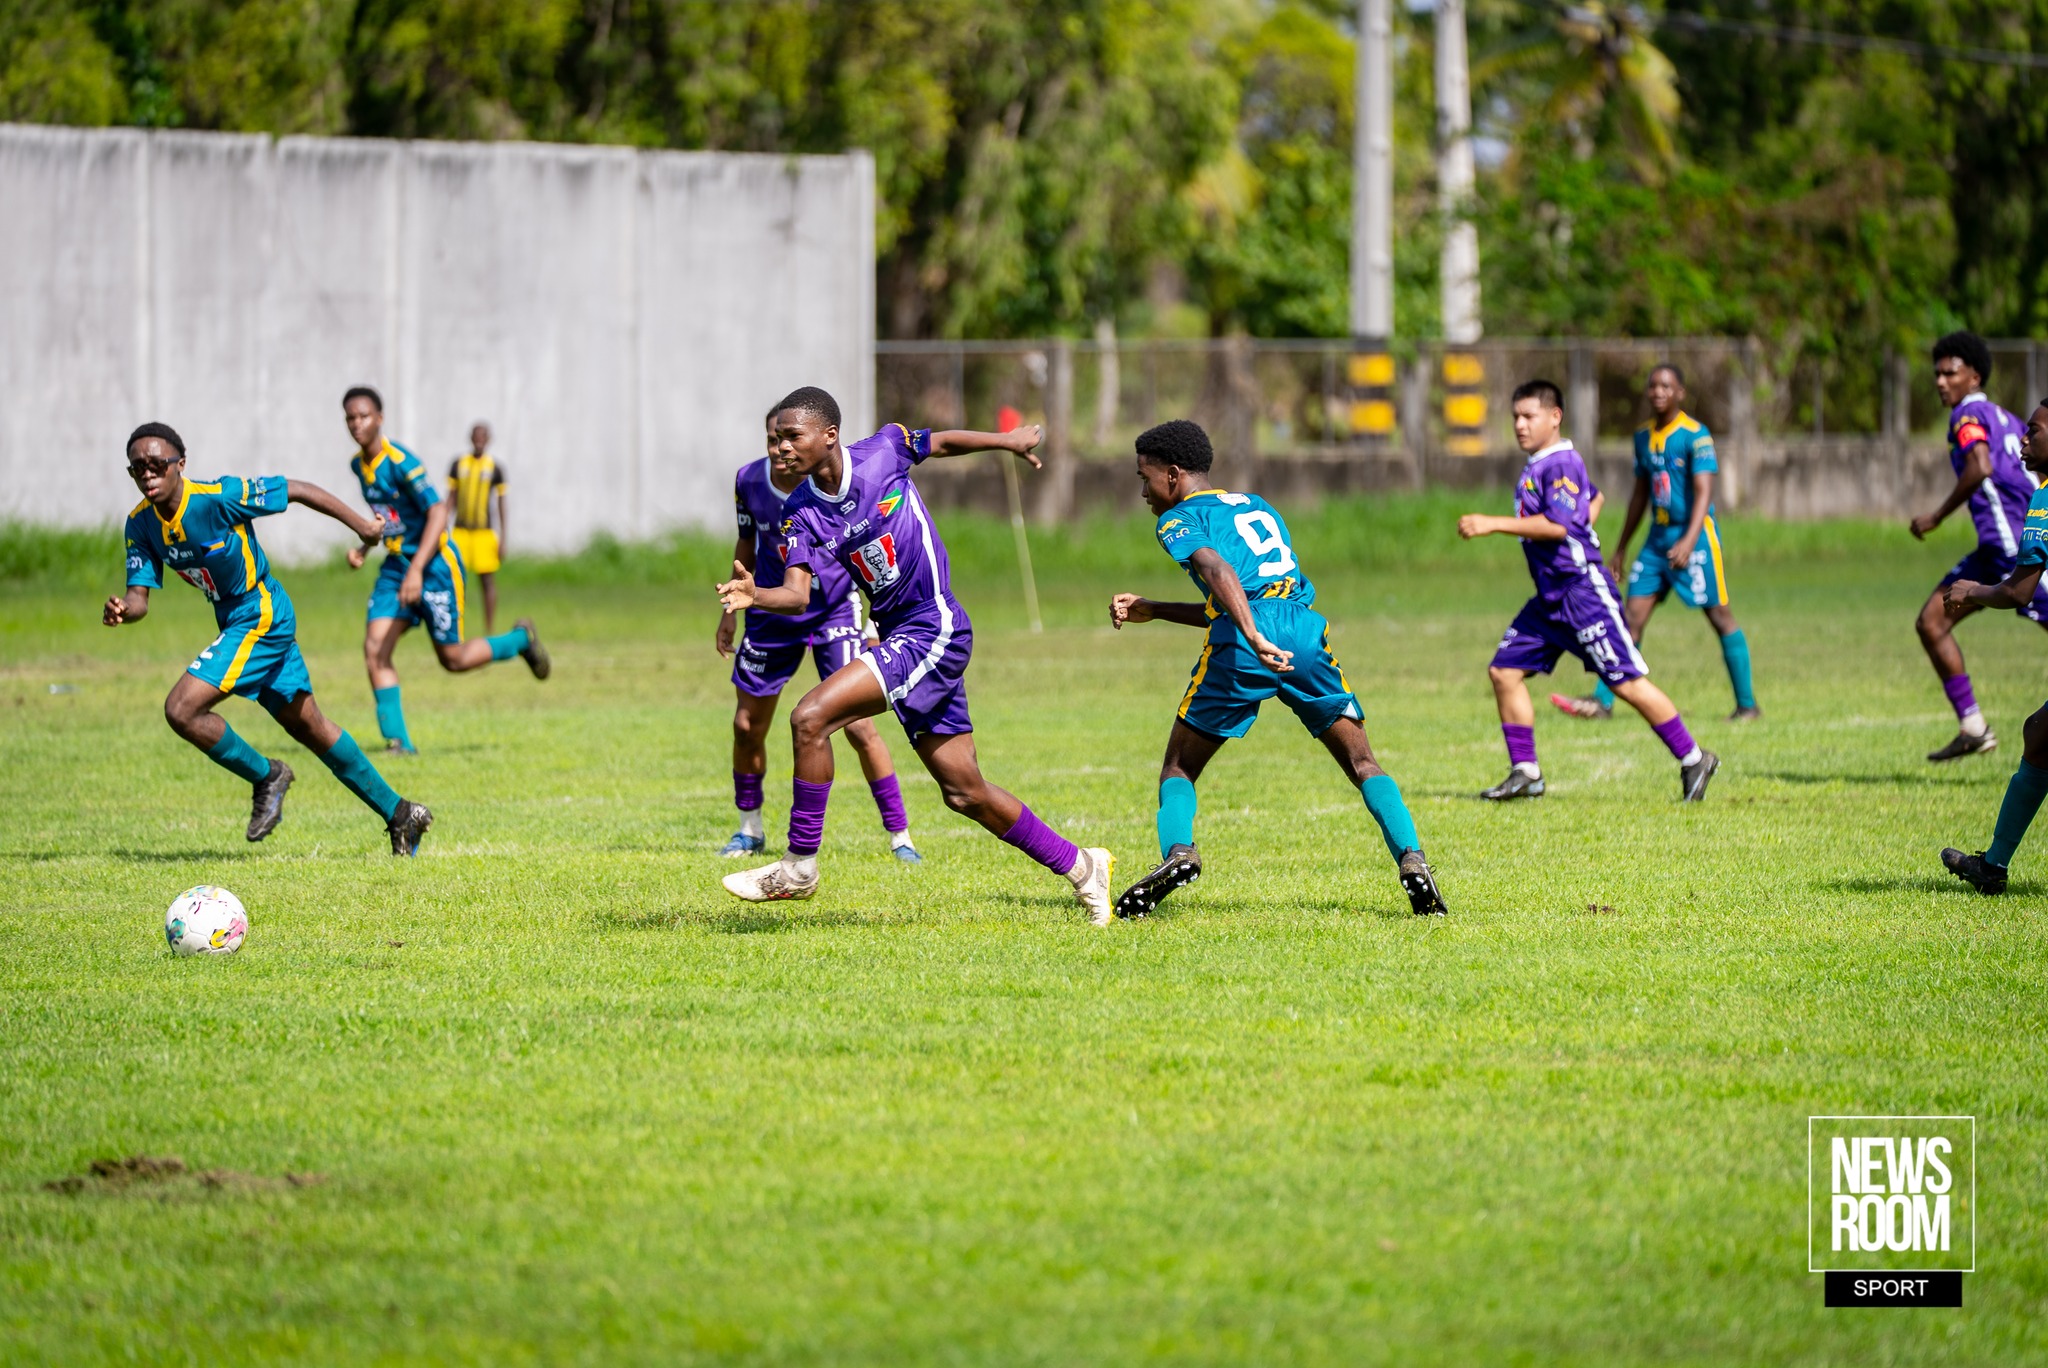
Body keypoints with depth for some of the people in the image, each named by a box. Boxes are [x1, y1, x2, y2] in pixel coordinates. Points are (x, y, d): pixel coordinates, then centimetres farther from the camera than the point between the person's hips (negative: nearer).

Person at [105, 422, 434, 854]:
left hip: (262, 616, -8)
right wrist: (122, 611, -31)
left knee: (182, 709, -19)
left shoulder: (220, 497, -24)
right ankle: (400, 813, 27)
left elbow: (299, 490, -14)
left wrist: (362, 526, -5)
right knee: (309, 727, 16)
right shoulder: (141, 523, -4)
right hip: (233, 620, 8)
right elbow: (140, 595, -6)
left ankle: (265, 777, 3)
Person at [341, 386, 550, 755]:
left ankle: (521, 639, 27)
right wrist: (363, 547, 7)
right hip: (395, 564, 7)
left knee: (453, 658, 0)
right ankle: (398, 741, -7)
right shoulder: (358, 464, 6)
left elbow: (437, 513, -25)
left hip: (434, 564, -7)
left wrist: (417, 571, -32)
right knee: (374, 648, -10)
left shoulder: (400, 462, -20)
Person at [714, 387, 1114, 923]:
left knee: (810, 717, -21)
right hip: (896, 634, 6)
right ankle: (1080, 867, 26)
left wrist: (1010, 440, 24)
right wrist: (755, 596, -33)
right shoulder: (801, 513, 0)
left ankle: (798, 866, -11)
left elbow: (941, 442, 12)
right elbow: (797, 594, -12)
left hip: (935, 630, -6)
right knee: (965, 793, 11)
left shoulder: (884, 451, -9)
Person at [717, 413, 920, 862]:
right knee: (747, 726, 7)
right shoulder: (749, 480, -6)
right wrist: (731, 609, 12)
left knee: (859, 725, -13)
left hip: (834, 610, -4)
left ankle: (899, 836, -4)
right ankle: (749, 830, 29)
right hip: (772, 612, 4)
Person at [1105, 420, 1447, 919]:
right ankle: (1410, 856, -15)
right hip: (1306, 629, 5)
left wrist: (1256, 639, -25)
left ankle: (1177, 850, -14)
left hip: (1239, 647, -5)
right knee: (1361, 763, 5)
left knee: (1179, 767, 11)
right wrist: (1151, 611, 43)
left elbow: (1218, 571, -12)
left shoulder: (1179, 519, 12)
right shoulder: (1255, 505, 34)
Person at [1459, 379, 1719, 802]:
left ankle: (1693, 761, 3)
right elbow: (1593, 498, 32)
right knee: (1504, 670, 5)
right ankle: (1525, 774, 10)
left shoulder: (1561, 464, -15)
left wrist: (1492, 525, -29)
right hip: (1550, 596, 10)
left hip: (1583, 589, -10)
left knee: (1626, 683, -7)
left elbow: (1557, 524, -29)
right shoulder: (1536, 465, 15)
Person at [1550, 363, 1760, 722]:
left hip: (1694, 533, -7)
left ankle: (1747, 704, 8)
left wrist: (1689, 541, -33)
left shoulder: (1695, 435, -12)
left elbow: (1703, 493, -20)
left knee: (1720, 617, 0)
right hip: (1658, 535, 7)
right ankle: (1602, 701, -2)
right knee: (1632, 616, 0)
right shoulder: (1643, 437, 10)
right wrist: (1622, 547, 23)